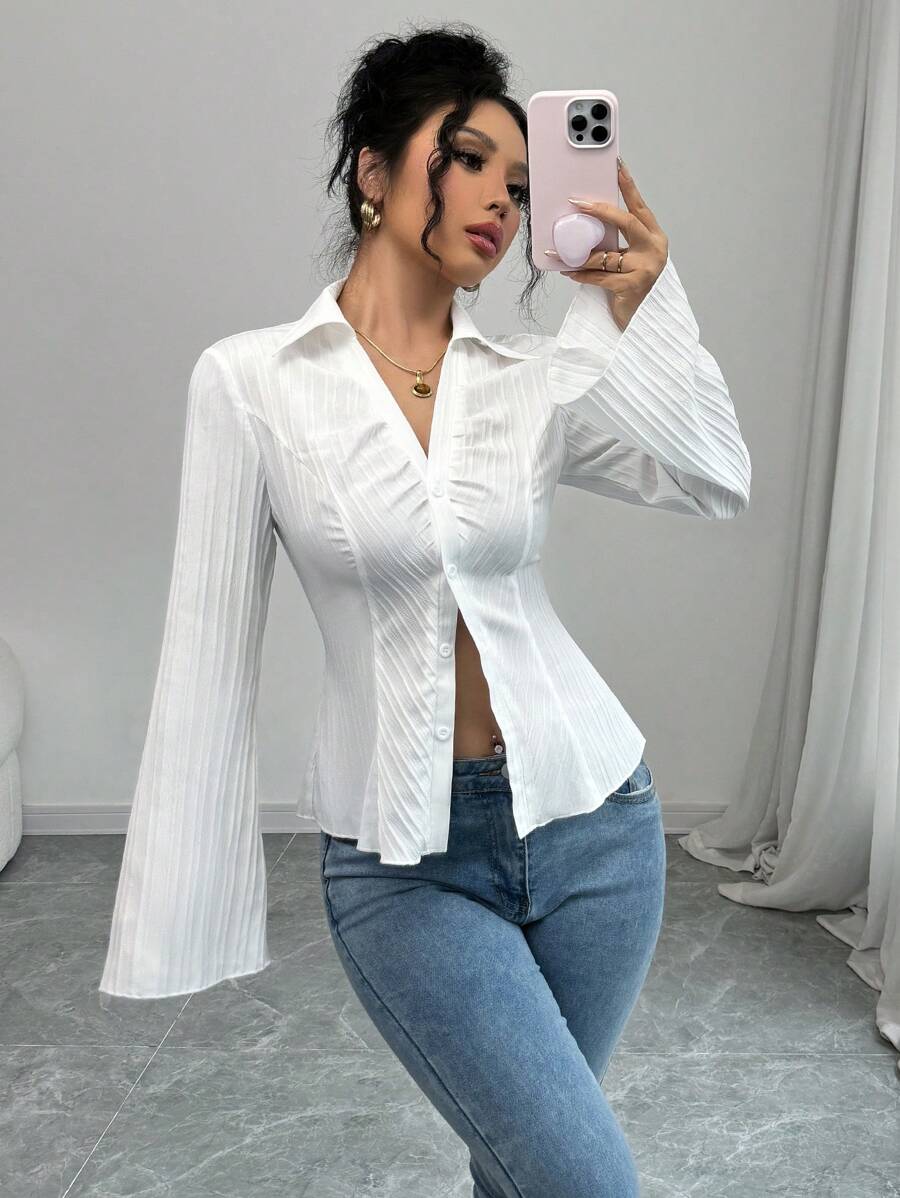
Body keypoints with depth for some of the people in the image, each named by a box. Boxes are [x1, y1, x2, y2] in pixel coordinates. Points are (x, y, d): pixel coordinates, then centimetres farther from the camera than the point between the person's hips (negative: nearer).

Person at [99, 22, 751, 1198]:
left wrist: (641, 310, -13)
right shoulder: (250, 381, -7)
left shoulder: (535, 380, 1)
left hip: (590, 815, 3)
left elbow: (717, 482, -6)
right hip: (401, 859, -3)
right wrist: (184, 907, -3)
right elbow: (212, 647, -6)